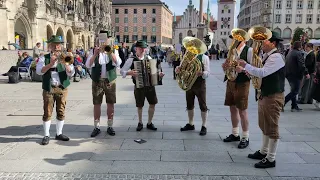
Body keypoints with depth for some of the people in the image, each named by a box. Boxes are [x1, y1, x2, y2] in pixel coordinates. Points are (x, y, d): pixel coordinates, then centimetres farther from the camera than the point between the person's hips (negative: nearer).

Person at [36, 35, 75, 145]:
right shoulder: (44, 58, 4)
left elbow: (71, 73, -5)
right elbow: (39, 71, -12)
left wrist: (64, 62, -21)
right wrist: (50, 64, -24)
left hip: (62, 88, 2)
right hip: (48, 88, -2)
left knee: (61, 112, 7)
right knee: (47, 113, 0)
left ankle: (59, 134, 20)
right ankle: (46, 135, 10)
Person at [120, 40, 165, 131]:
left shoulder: (148, 58, 5)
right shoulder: (131, 60, -6)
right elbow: (122, 71, -7)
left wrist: (159, 74, -3)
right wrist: (129, 73, -25)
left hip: (150, 85, 3)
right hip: (139, 86, -3)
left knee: (153, 103, 5)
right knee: (140, 106, 7)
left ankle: (149, 123, 22)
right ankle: (140, 123, 29)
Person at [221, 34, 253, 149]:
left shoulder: (249, 51, -9)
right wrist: (225, 66, -4)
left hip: (242, 83, -7)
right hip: (230, 82, 7)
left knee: (242, 111, -2)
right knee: (233, 108, 14)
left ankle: (245, 138, 10)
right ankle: (235, 134, 28)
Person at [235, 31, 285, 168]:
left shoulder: (276, 57, -18)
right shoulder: (267, 56, 12)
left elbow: (262, 73, -29)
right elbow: (261, 73, 16)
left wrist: (245, 66, -21)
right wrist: (244, 70, 5)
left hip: (273, 97, -10)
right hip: (265, 94, 10)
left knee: (272, 128, -1)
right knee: (264, 126, 20)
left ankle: (271, 159, 10)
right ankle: (263, 152, 35)